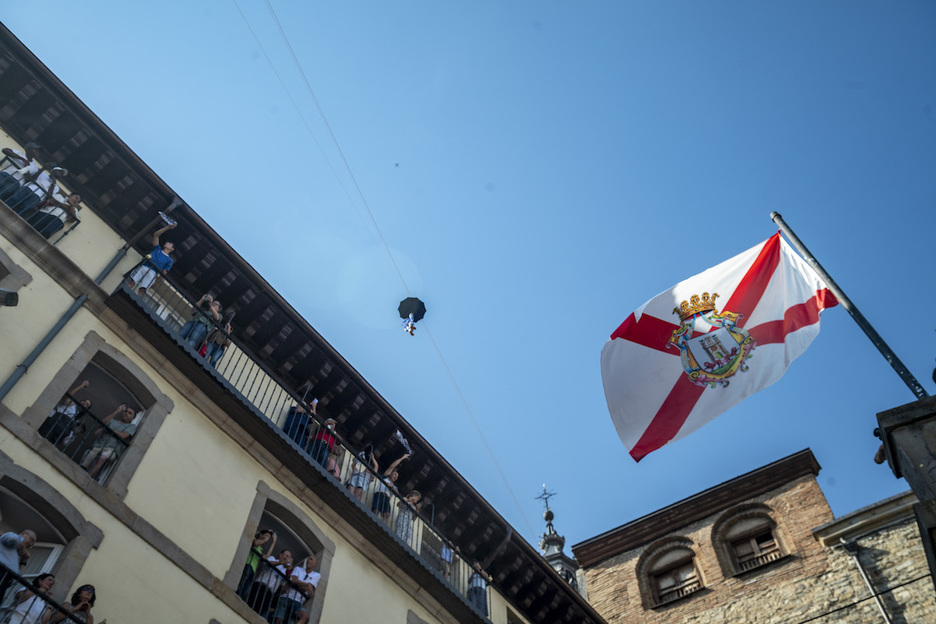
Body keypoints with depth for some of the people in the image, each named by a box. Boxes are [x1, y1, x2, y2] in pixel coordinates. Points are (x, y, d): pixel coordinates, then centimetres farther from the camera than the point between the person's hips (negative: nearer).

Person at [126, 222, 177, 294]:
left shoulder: (169, 260, 20)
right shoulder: (157, 249, 29)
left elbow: (164, 272, 11)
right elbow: (156, 235, 24)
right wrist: (168, 227, 20)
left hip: (152, 273, -3)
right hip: (143, 267, 3)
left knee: (142, 290, -22)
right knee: (131, 282, -19)